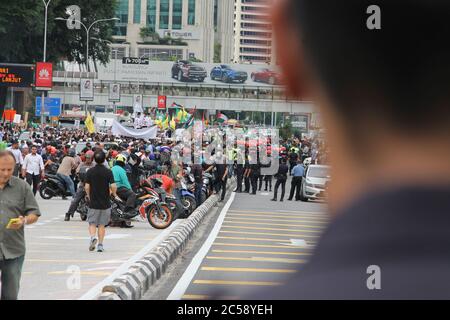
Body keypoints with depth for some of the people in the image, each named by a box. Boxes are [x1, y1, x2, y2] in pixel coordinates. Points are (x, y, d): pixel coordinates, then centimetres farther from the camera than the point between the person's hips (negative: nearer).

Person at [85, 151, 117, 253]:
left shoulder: (90, 172, -4)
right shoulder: (108, 172, -7)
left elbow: (87, 187, -6)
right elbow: (113, 186, -14)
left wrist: (89, 196, 12)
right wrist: (114, 193, 8)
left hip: (93, 202, 0)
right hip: (105, 202, 0)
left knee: (92, 223, 7)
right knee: (102, 225, 10)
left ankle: (93, 237, -20)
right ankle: (100, 244, 10)